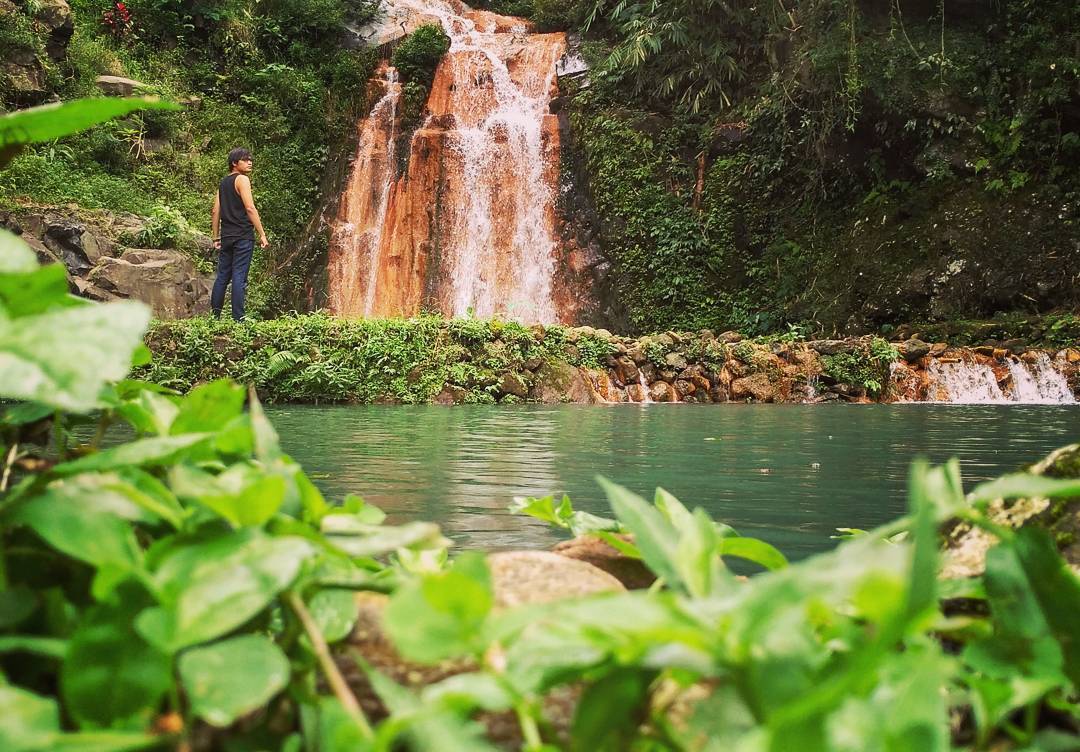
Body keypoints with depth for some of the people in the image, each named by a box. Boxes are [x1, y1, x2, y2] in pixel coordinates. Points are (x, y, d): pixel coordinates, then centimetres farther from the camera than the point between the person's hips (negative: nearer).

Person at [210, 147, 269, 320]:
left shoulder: (223, 182, 17)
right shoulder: (242, 179, -6)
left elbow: (216, 211, 15)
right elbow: (250, 208, -14)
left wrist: (216, 237, 19)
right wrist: (262, 234, -13)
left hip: (226, 236, 7)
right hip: (243, 236, -7)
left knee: (222, 276, 11)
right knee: (239, 277, -8)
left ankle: (214, 316, 14)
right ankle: (238, 318, -10)